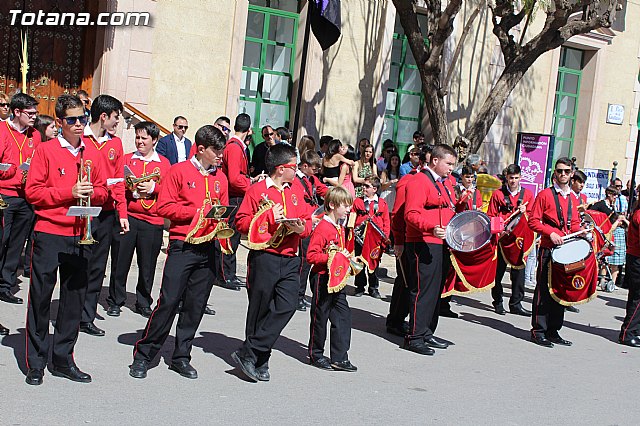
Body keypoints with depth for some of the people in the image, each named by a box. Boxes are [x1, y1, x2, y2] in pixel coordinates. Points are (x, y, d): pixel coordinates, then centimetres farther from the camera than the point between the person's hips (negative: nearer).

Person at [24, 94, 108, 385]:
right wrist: (69, 192, -16)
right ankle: (35, 364, 10)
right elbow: (32, 192, -7)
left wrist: (92, 192, -7)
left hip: (81, 235, 4)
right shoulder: (46, 151, -2)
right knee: (40, 298, 1)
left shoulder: (92, 155, 11)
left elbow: (103, 192, 15)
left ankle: (63, 359, 20)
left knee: (74, 298, 8)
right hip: (49, 234, -4)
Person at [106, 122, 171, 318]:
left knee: (147, 265, 6)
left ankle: (144, 303, 20)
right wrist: (133, 191, -13)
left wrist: (153, 188, -11)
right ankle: (115, 302, 14)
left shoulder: (164, 163, 9)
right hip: (127, 217, 0)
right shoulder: (126, 159, 8)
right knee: (121, 261, 1)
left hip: (153, 221, 0)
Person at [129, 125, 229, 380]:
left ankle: (181, 357, 18)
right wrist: (198, 211, -13)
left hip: (208, 248, 5)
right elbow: (164, 207, -8)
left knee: (195, 306, 7)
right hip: (182, 246, -5)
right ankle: (143, 355, 4)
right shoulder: (179, 171, -3)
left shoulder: (220, 177, 13)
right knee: (169, 301, -8)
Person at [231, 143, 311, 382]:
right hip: (264, 257, -5)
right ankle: (260, 362, 15)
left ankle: (249, 354, -2)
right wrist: (269, 219, -14)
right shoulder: (257, 190, -1)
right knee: (260, 309, 3)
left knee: (287, 306, -8)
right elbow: (241, 222, -6)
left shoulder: (296, 192, 15)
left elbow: (307, 220, 16)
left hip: (290, 259, 5)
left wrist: (301, 228, -6)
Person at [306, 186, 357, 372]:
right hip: (322, 278, -8)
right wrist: (332, 257, -26)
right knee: (320, 316, 4)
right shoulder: (322, 228, -16)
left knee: (343, 315, 5)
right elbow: (311, 256, -21)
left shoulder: (341, 229, 13)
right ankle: (316, 355, 19)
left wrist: (346, 256, 8)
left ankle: (339, 358, 10)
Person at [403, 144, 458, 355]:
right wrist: (431, 228, -34)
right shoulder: (419, 182, -12)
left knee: (436, 290, 14)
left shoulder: (446, 182, 18)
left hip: (442, 244, 10)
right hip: (423, 245, -10)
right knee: (422, 290, -8)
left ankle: (427, 333, 24)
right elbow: (411, 214, -21)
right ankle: (415, 337, -2)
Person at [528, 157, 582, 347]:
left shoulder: (573, 198, 15)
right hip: (548, 249, -6)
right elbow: (533, 221, -7)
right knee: (543, 289, -4)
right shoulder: (545, 194, -3)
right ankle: (538, 331, 1)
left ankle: (553, 330, 17)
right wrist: (551, 233, -19)